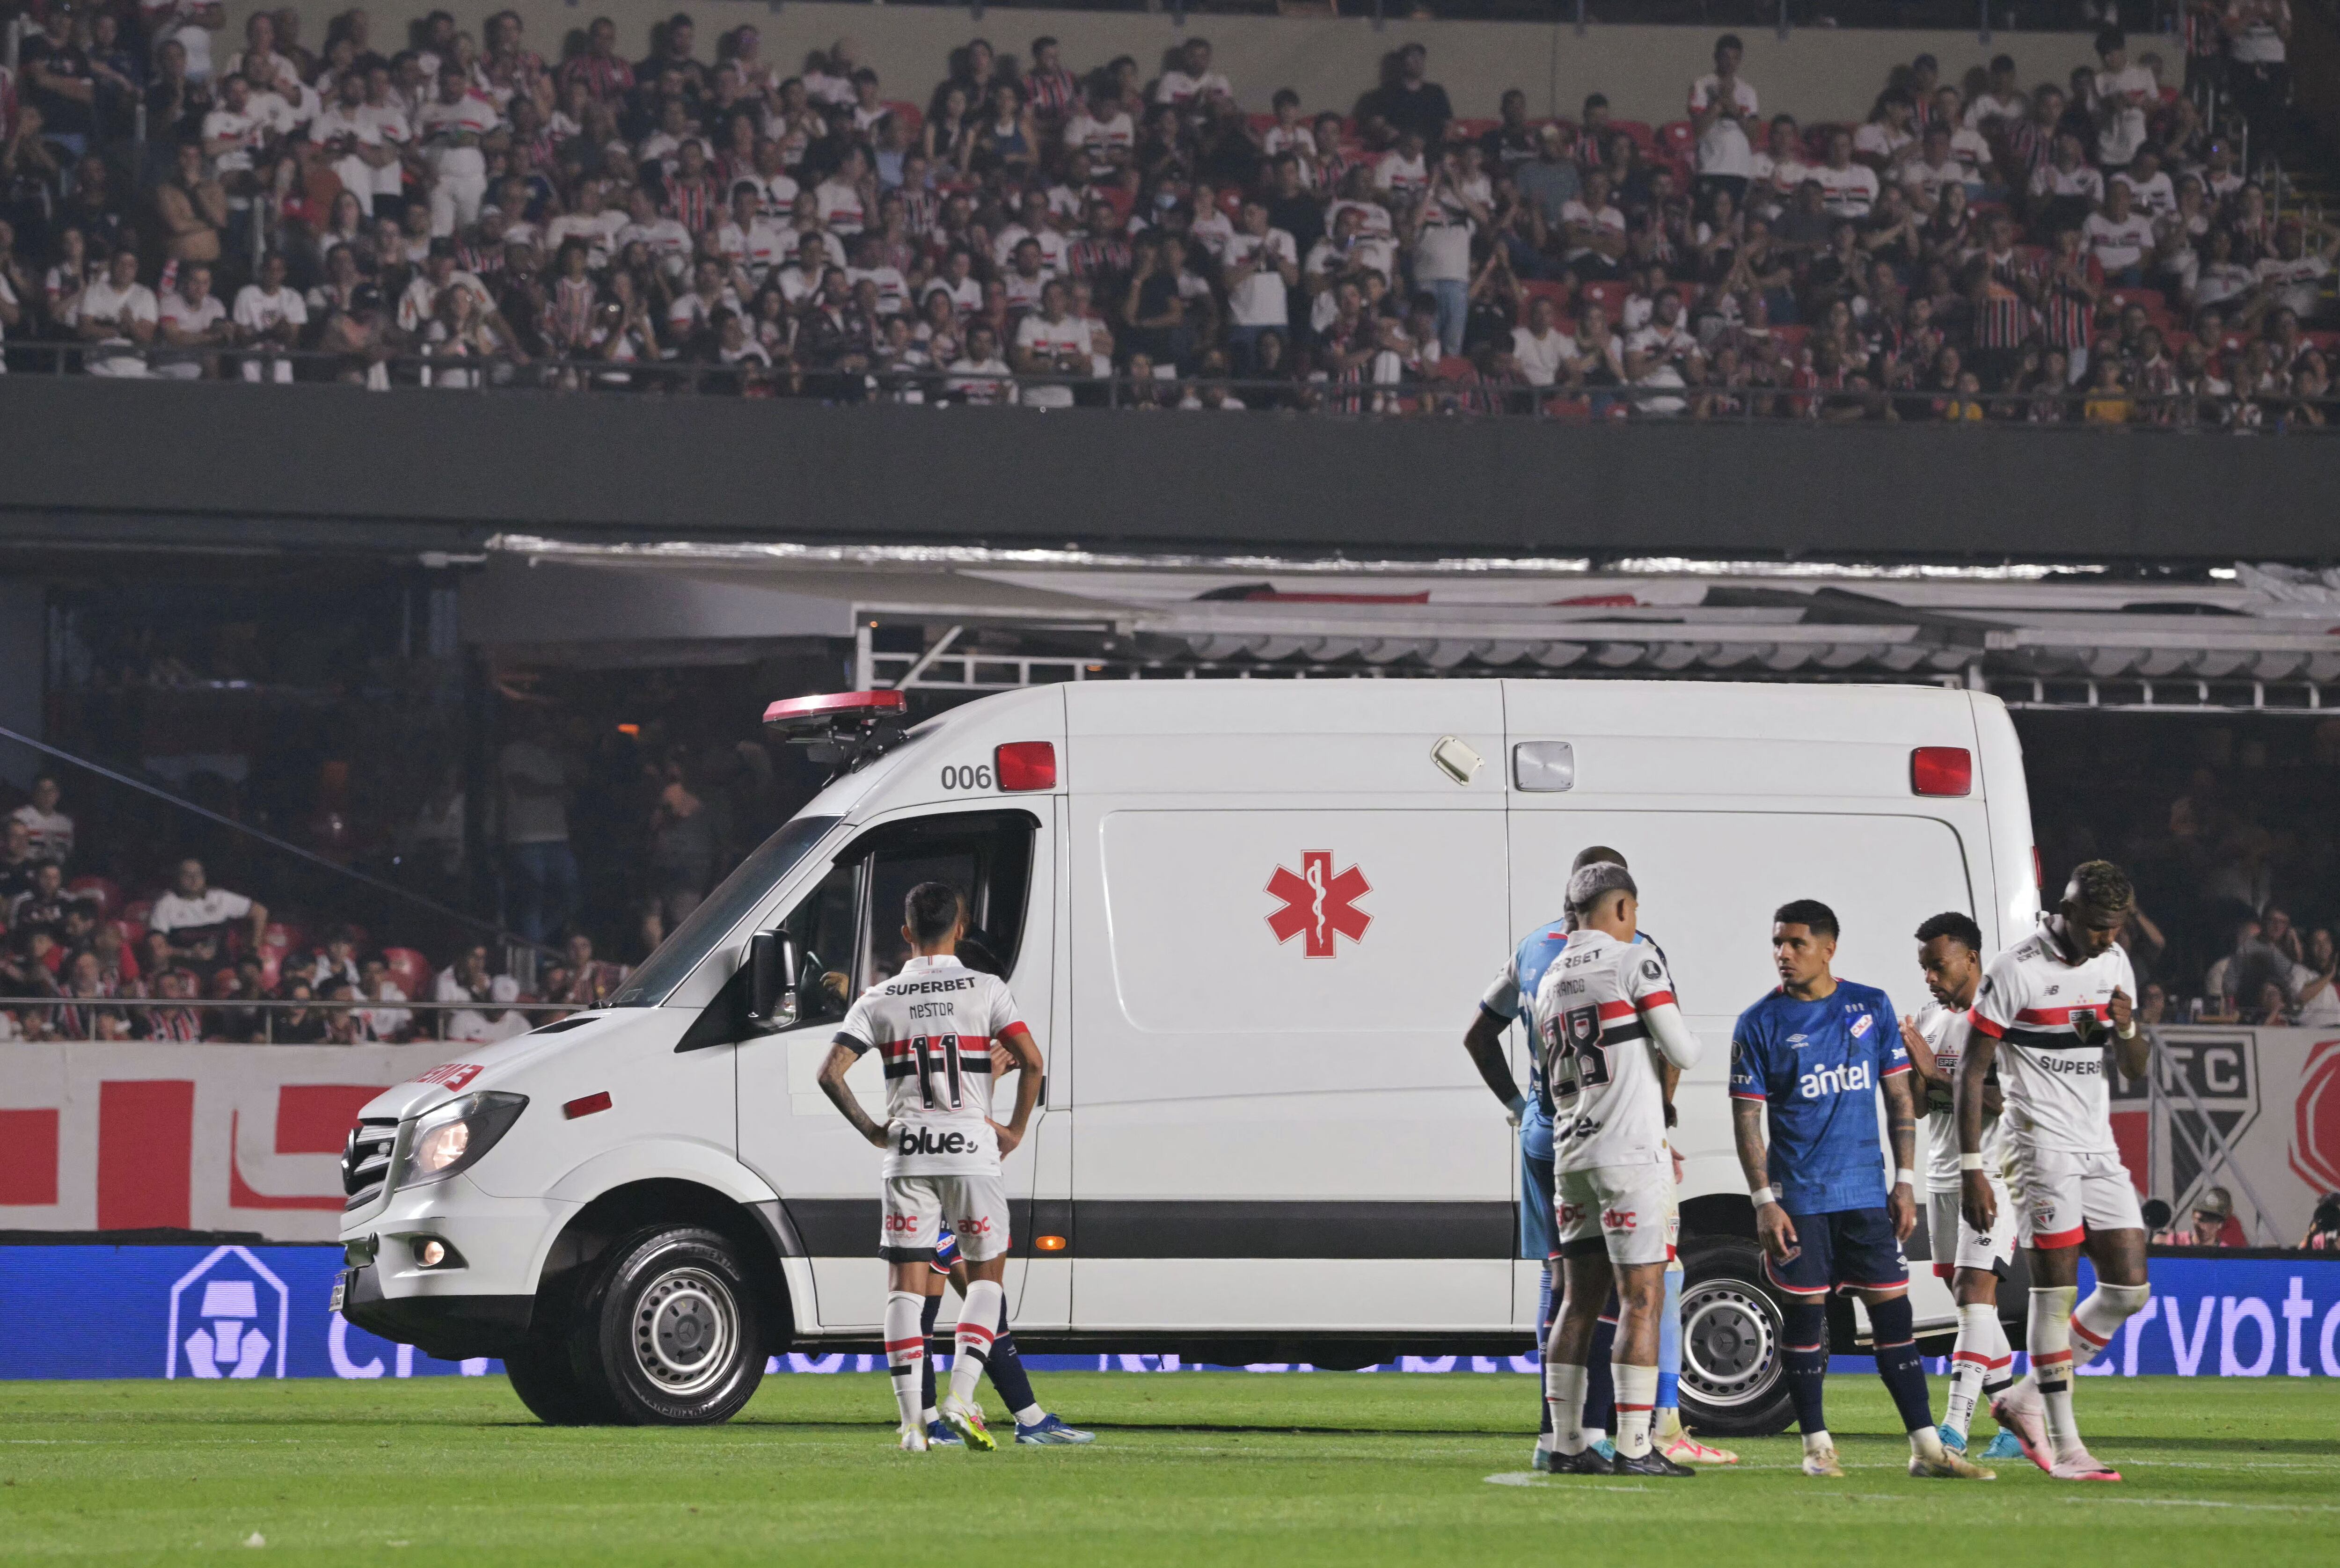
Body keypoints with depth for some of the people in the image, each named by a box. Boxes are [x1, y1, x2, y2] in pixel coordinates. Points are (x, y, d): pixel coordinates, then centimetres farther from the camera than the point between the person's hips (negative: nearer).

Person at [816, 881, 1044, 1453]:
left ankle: (911, 1420, -3)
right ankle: (960, 1397, -5)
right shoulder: (985, 990, 1)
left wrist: (870, 1130, 8)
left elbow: (831, 1073, -4)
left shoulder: (879, 1000, 5)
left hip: (907, 1150, 1)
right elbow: (1031, 1061, -9)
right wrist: (1016, 1130, 3)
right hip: (971, 1148, -1)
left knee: (905, 1282, 4)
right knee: (986, 1274, 12)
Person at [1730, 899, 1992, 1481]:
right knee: (1806, 1317, 1)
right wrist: (1764, 1201, -9)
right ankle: (1817, 1447, 9)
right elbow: (1747, 1119, -1)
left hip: (1866, 1193, 2)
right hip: (1799, 1198, -2)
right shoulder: (1760, 1024, -1)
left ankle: (1927, 1447, 3)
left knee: (1893, 1313, 1)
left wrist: (1905, 1183, 4)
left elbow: (1899, 1098, 10)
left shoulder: (1872, 1008, 6)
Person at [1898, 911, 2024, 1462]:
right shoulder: (1932, 1017, 13)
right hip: (1943, 1174, 8)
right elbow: (1917, 1106, 16)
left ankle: (1956, 1426, -23)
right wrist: (1912, 1069, -5)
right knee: (1971, 1301, 9)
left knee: (1975, 1291, -16)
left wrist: (1938, 1072, -20)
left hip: (1991, 1174, -8)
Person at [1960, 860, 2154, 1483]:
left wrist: (2127, 1028, -7)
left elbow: (2134, 1071, 16)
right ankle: (2063, 1445, -7)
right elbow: (1971, 1072, -9)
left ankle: (2025, 1400, 15)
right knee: (2056, 1289, -10)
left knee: (2129, 1288, 2)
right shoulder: (2015, 972, -12)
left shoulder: (2114, 964, 9)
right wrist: (1971, 1169, -13)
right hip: (2042, 1146, -7)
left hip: (2099, 1149, 7)